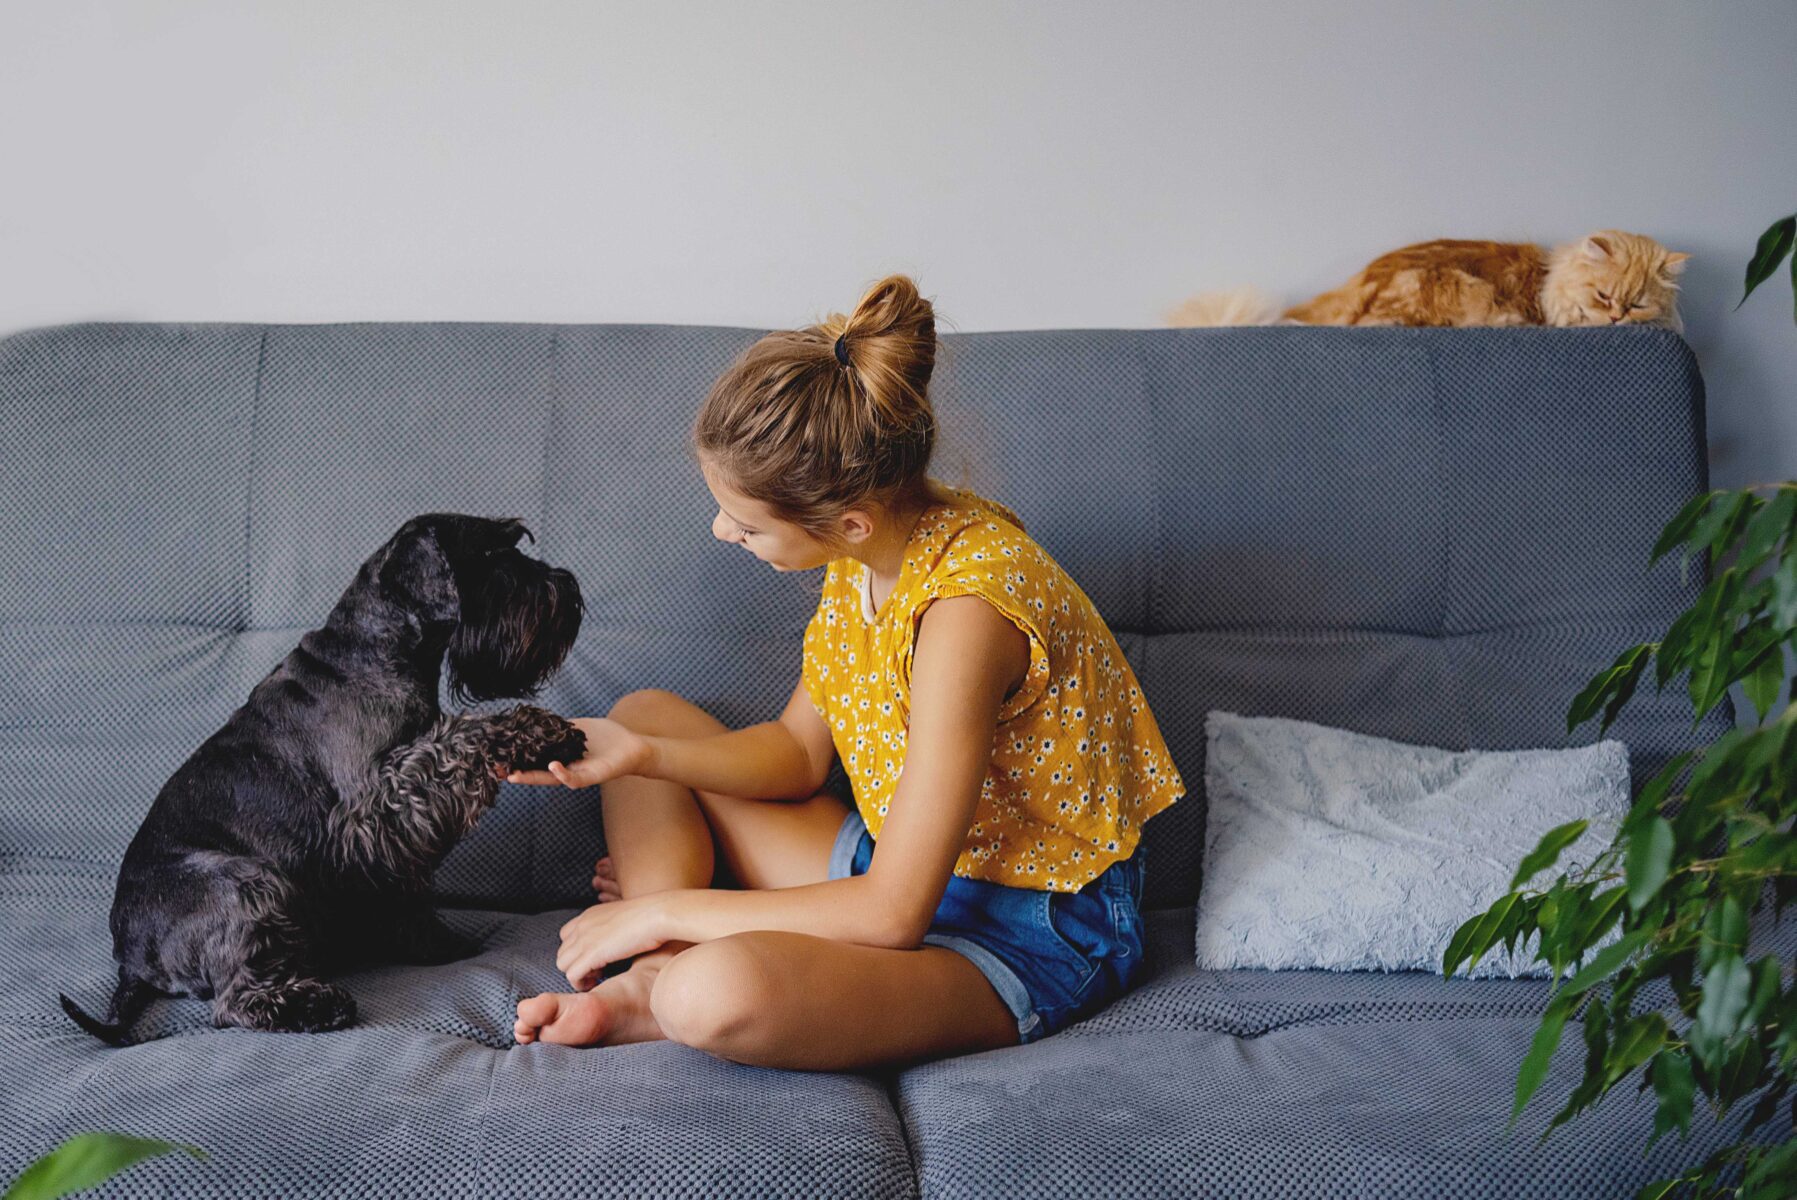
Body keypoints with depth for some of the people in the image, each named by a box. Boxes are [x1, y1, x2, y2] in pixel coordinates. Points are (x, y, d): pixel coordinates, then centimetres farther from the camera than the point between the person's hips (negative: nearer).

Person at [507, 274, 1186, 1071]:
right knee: (648, 712, 12)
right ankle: (655, 975, -6)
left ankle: (661, 995, -3)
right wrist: (640, 756, -9)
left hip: (1027, 936, -9)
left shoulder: (964, 607, -31)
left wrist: (667, 908, -20)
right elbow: (798, 751, 7)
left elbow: (893, 914, -29)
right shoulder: (873, 544, -6)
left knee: (715, 995, -37)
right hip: (906, 859, 9)